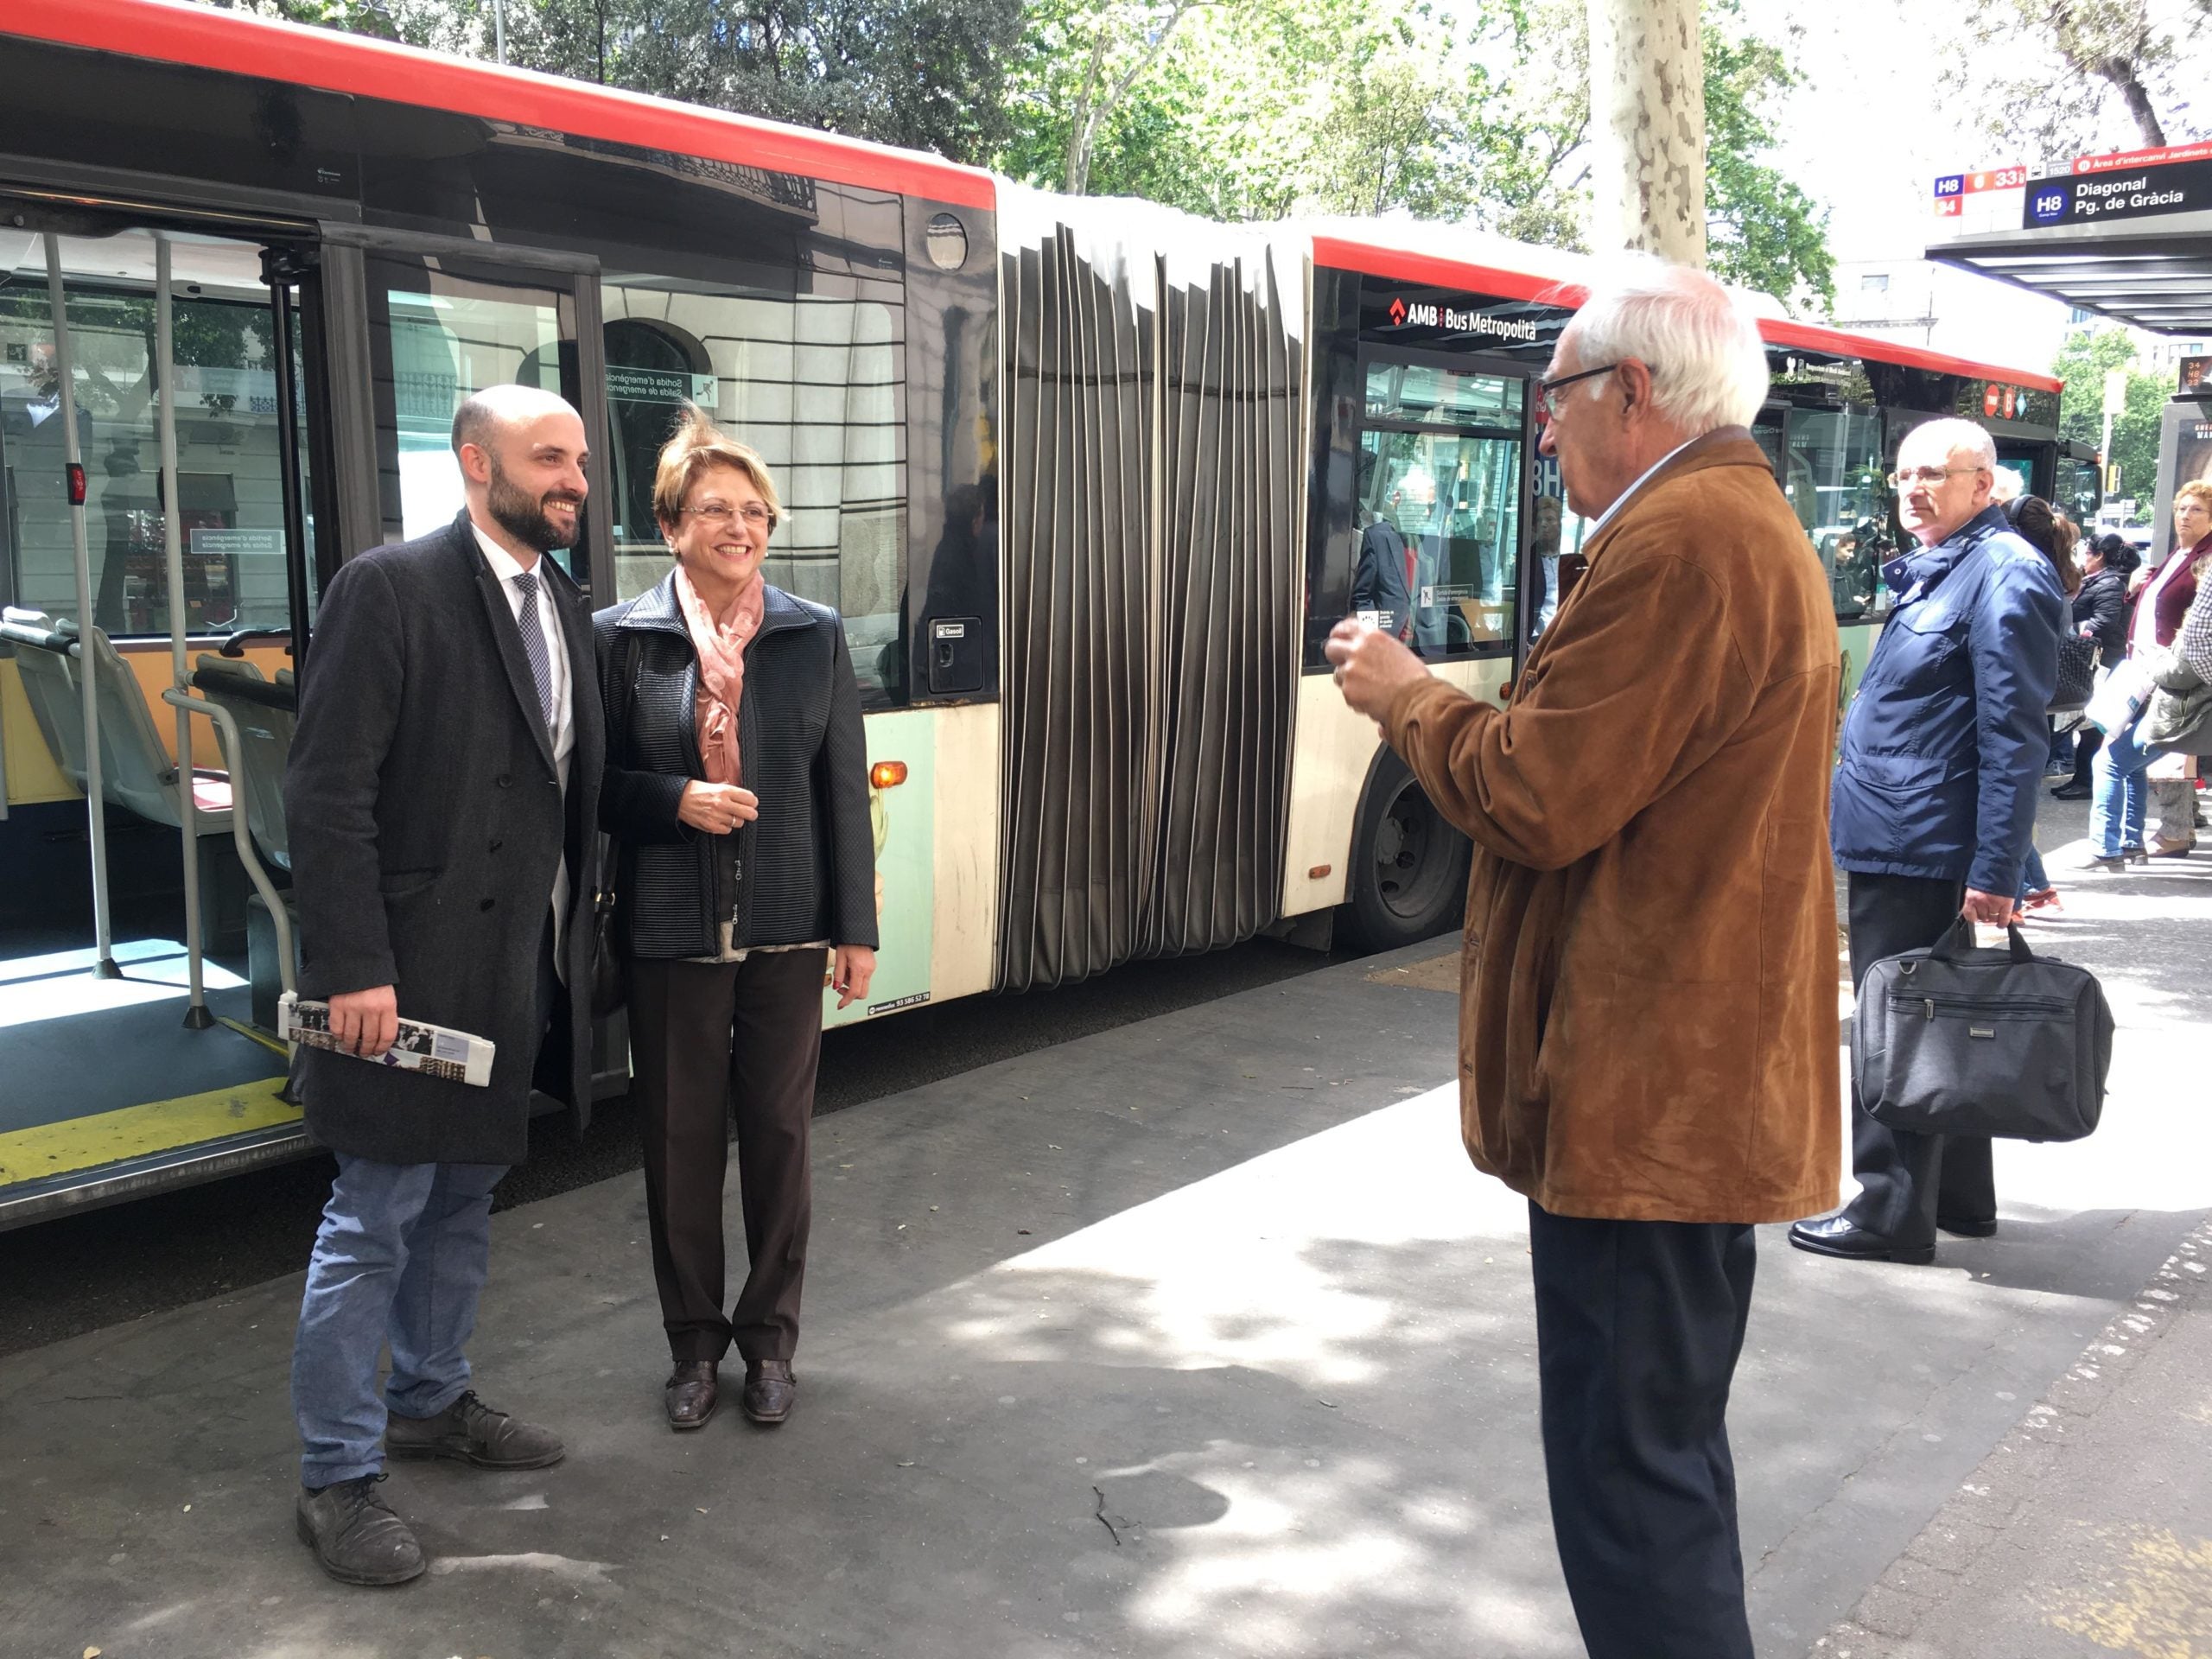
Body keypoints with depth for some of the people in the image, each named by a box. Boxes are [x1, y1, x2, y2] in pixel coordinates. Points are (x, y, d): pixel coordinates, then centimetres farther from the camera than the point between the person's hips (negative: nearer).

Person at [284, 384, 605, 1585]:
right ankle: (336, 1477, 15)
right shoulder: (390, 588, -12)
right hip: (418, 965, -7)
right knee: (376, 1218, 1)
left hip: (520, 965, 8)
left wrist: (573, 937, 7)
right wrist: (353, 969, -20)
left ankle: (431, 1399, 38)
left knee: (465, 1196, 20)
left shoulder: (562, 604, 11)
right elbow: (328, 792, -16)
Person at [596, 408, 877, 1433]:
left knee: (779, 1135, 8)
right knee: (680, 1140, 7)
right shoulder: (622, 637, -1)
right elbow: (595, 783, 3)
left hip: (787, 927, 1)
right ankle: (694, 1344, 25)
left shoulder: (815, 636, 4)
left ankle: (769, 1339, 25)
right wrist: (676, 799, -16)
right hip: (670, 932, -1)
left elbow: (844, 791, 4)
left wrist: (857, 928, 2)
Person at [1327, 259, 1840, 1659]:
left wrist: (1410, 698, -4)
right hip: (1714, 1077, 11)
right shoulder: (1752, 523, 17)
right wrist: (1443, 702, 10)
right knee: (1673, 1450, 22)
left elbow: (1538, 804, -21)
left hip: (1642, 1094, -11)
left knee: (1632, 1477, -2)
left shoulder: (1676, 539, -18)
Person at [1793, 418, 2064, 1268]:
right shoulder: (1934, 573, 16)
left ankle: (1892, 1212, 8)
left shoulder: (2004, 576, -14)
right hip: (1894, 840, 10)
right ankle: (1959, 1195, 30)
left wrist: (1996, 869, -22)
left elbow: (2014, 735, -19)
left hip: (1918, 848, -10)